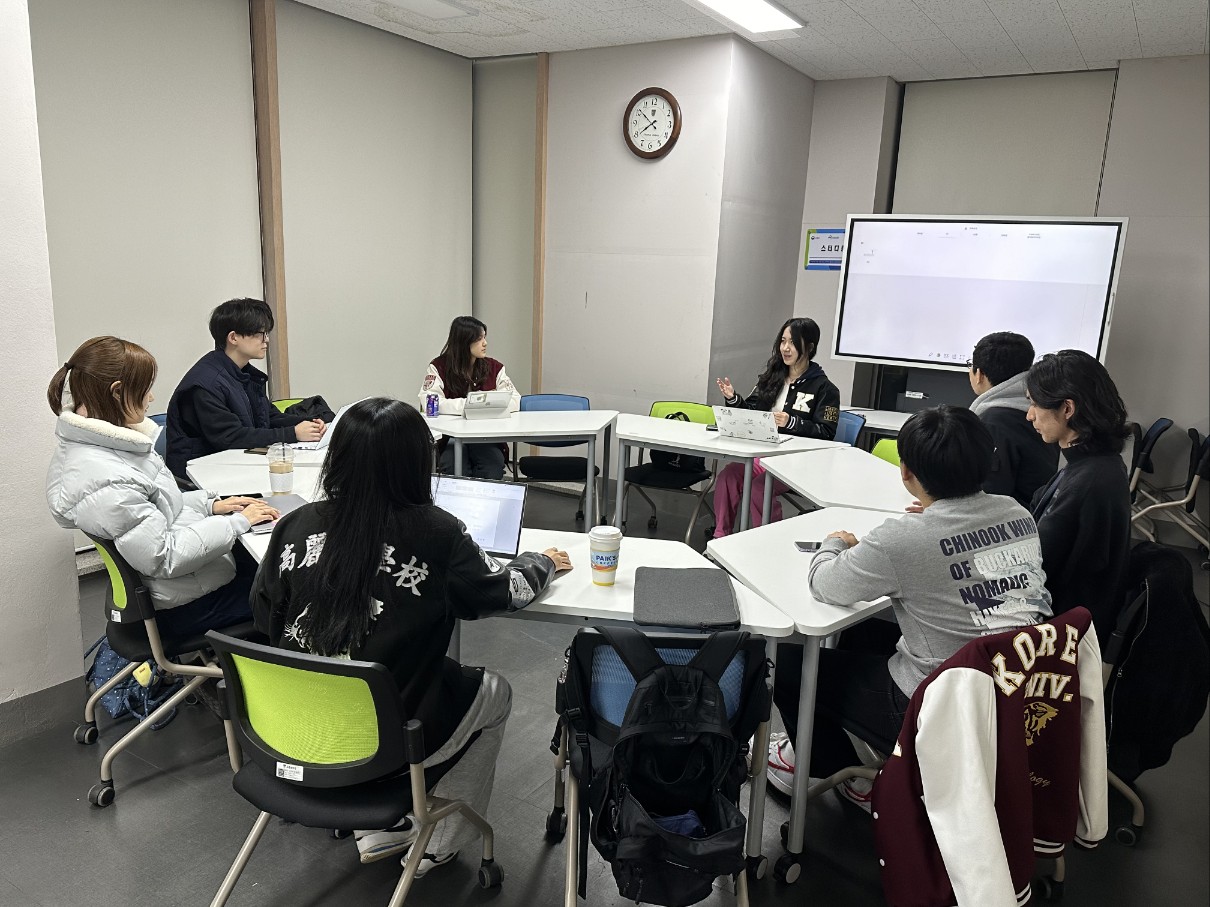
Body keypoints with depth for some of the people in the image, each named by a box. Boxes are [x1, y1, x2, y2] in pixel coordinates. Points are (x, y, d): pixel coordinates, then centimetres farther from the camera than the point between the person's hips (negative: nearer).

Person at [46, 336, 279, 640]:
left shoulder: (88, 444, 1)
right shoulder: (103, 480, -30)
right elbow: (164, 557, -26)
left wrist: (209, 504, 4)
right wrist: (237, 522, -19)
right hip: (182, 605, -9)